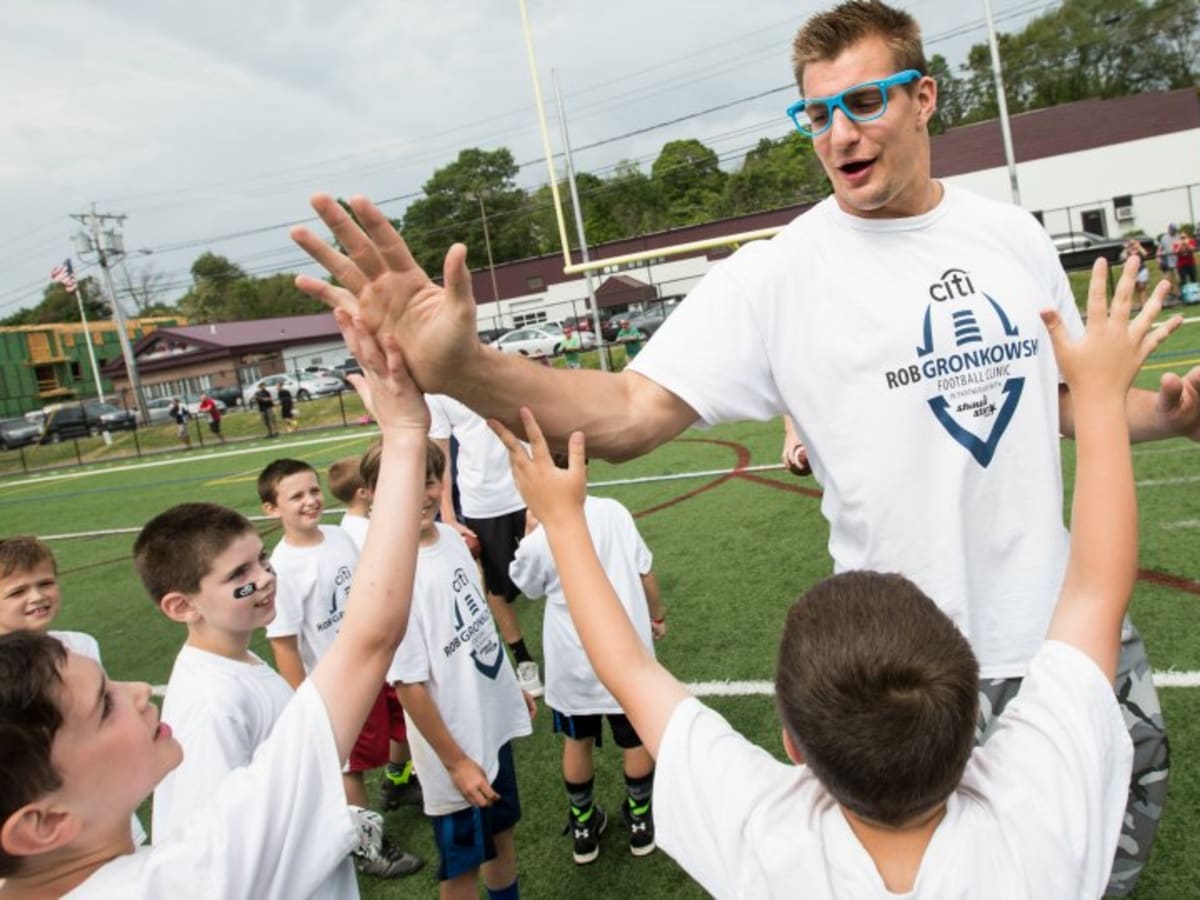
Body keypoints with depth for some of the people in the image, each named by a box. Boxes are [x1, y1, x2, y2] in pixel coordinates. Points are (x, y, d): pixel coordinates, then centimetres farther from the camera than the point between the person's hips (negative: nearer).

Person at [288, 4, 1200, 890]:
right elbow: (626, 414, -27)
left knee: (1115, 852, 22)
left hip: (1077, 631, 5)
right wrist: (459, 368, -42)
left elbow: (1067, 397, 14)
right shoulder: (776, 275, -16)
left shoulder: (1014, 233, 1)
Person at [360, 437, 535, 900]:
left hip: (494, 722, 7)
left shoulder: (450, 536, -5)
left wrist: (511, 686, 16)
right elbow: (409, 683, -22)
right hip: (457, 745, -7)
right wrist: (455, 762, -16)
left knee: (502, 829, 27)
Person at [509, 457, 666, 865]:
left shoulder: (537, 543, -17)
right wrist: (656, 615, 15)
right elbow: (645, 573, 0)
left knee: (577, 742, 20)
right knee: (637, 739, 19)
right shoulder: (613, 511, -9)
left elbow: (527, 586, 6)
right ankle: (641, 821, 36)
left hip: (574, 662, -1)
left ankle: (583, 828, 35)